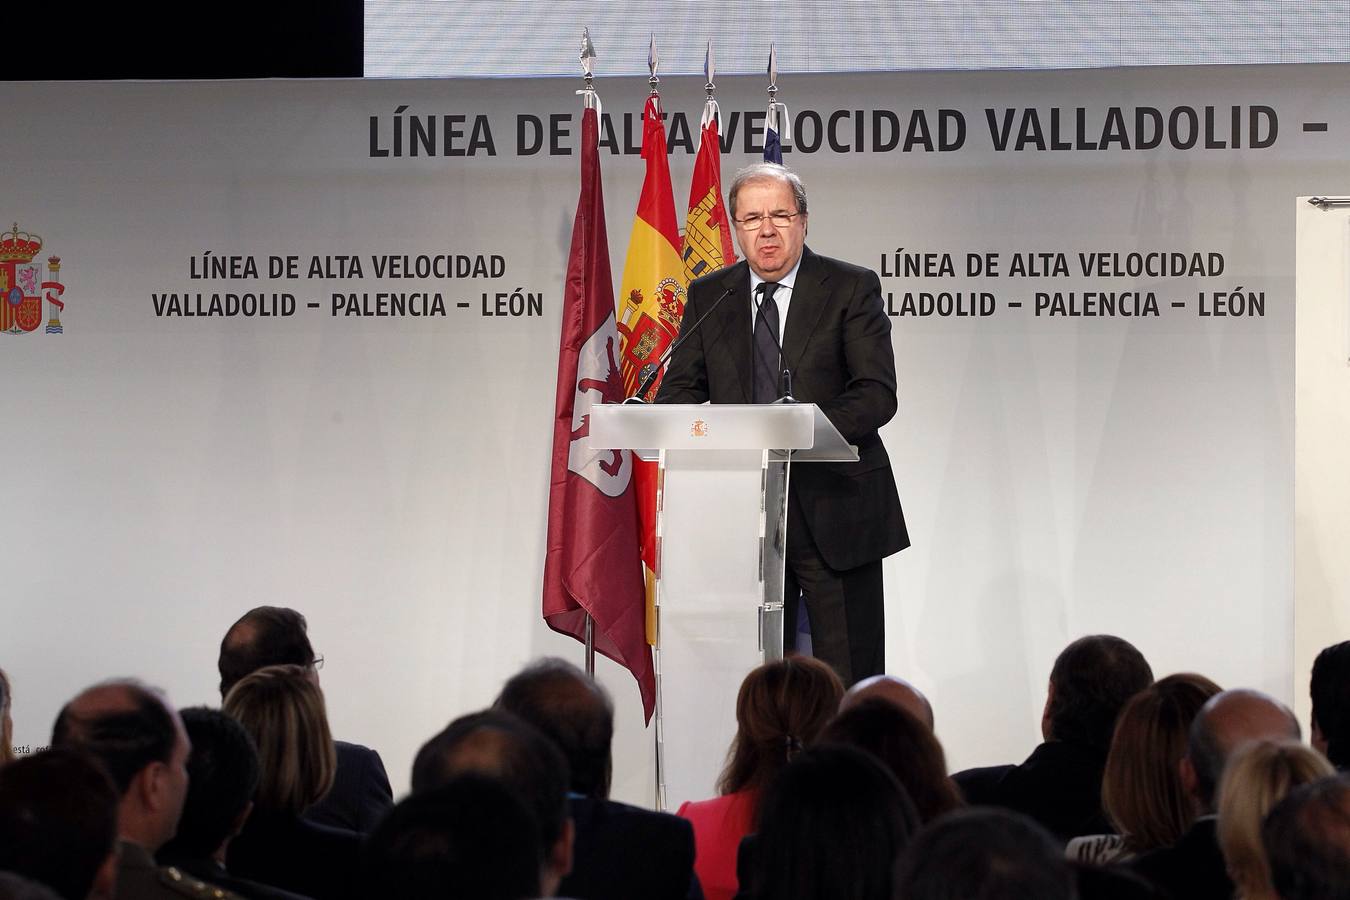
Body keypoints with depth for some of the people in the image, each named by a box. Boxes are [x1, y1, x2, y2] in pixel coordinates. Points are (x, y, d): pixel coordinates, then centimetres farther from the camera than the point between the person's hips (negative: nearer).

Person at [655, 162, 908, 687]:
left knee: (851, 681, -2)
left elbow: (878, 393, -9)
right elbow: (679, 390, 6)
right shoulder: (708, 297, 10)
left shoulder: (852, 289, -1)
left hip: (835, 511, -3)